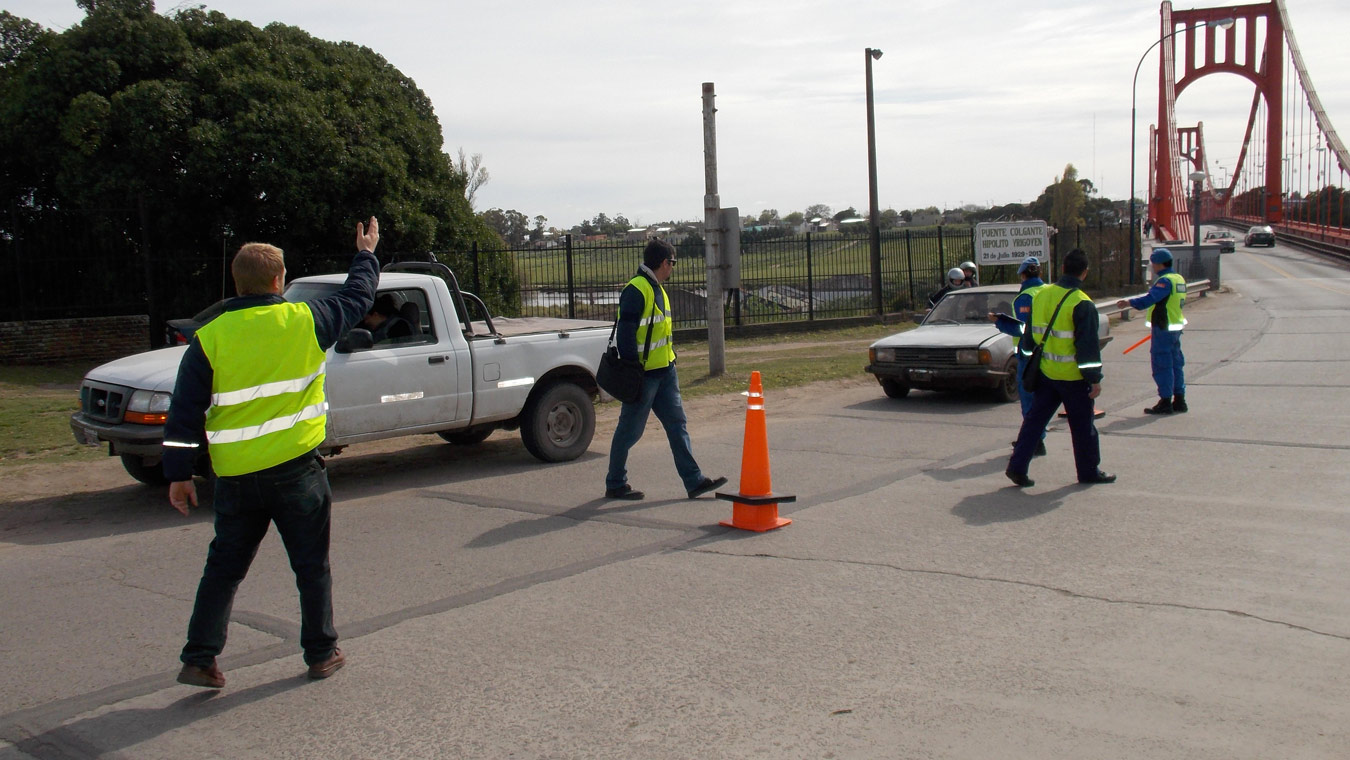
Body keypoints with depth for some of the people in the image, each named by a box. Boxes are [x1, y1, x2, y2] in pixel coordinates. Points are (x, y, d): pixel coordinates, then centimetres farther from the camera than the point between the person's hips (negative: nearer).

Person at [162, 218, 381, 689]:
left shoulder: (208, 338, -3)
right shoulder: (305, 321, -6)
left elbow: (184, 413, -2)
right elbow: (356, 299, 13)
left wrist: (178, 474, 6)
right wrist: (367, 255, 30)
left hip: (235, 476, 2)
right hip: (296, 469, -2)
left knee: (224, 567, 15)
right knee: (312, 565, 12)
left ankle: (199, 659, 13)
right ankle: (322, 653, 20)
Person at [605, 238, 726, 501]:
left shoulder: (657, 289, 15)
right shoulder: (636, 290, -16)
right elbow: (625, 334, -20)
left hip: (664, 372, 9)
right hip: (643, 375, -9)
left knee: (677, 424, 8)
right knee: (630, 430, 2)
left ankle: (694, 481, 11)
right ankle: (615, 485, 14)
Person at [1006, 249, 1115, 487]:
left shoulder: (1041, 295, 3)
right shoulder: (1082, 304, -16)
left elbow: (1030, 335, 13)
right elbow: (1088, 346, -16)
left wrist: (1027, 357, 26)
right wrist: (1095, 379, -10)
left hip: (1045, 372, 5)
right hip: (1072, 376, -5)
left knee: (1035, 418, 10)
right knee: (1083, 425, 9)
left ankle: (1017, 466, 5)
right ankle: (1089, 471, 20)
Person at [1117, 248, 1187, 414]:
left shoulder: (1165, 281, -17)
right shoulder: (1179, 279, 13)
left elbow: (1150, 299, -30)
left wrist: (1129, 303, -32)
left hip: (1163, 329, -10)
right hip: (1176, 327, 10)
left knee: (1162, 365, -4)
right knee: (1176, 363, 14)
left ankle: (1165, 402, -2)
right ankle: (1179, 400, 19)